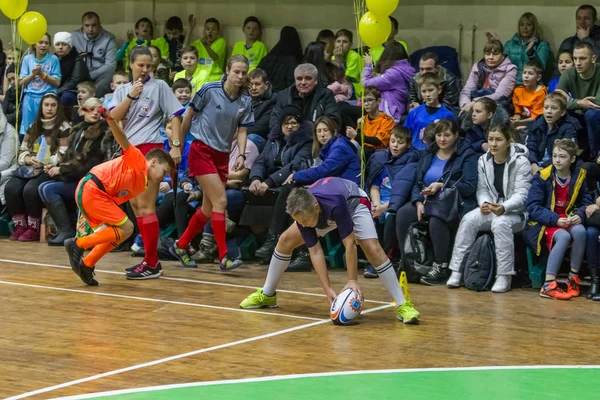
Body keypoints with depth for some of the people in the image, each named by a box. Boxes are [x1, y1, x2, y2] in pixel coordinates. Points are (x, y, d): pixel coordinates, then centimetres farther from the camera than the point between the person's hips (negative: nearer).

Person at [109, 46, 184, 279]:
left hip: (150, 148, -6)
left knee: (145, 205, -11)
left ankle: (152, 264, -9)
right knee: (135, 205, 8)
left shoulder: (159, 86, 0)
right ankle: (150, 259, 17)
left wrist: (176, 145, -13)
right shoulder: (122, 90, 13)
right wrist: (131, 96, -7)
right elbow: (113, 118, 1)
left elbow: (175, 116, -4)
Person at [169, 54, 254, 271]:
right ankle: (224, 258, -14)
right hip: (201, 151, -6)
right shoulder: (210, 90, -12)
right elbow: (189, 115, -1)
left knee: (209, 208, 9)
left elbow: (242, 130, 4)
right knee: (220, 201, -16)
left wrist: (241, 155, -12)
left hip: (222, 155, 6)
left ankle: (180, 246, 29)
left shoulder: (245, 101, 1)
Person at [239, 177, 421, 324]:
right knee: (285, 241, -4)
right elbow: (315, 251, -28)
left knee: (373, 249, -25)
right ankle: (267, 294, 15)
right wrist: (328, 289, -32)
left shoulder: (335, 203, -47)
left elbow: (349, 243, -40)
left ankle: (402, 305, -19)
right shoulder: (302, 211, -31)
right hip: (324, 213, 5)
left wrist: (352, 281, -40)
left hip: (353, 202, -4)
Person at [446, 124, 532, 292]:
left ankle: (504, 277, -31)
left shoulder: (521, 162, -10)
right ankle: (457, 271, -21)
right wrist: (484, 203, -19)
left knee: (500, 223, -37)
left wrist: (503, 207, -34)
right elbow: (482, 189, 4)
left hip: (515, 211, -5)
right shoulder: (483, 161, 7)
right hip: (490, 209, 5)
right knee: (468, 220, -23)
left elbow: (522, 195, -16)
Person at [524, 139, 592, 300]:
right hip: (545, 223, -3)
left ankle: (574, 277, -14)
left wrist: (580, 215, -18)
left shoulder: (580, 176, 1)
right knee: (564, 237, -34)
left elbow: (587, 201, 5)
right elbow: (533, 207, -12)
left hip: (569, 220, 3)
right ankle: (548, 285, -35)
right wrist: (556, 220, -25)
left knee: (580, 231, -31)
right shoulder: (543, 177, -9)